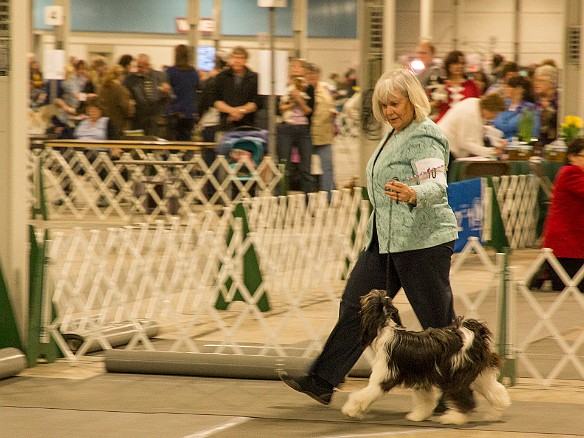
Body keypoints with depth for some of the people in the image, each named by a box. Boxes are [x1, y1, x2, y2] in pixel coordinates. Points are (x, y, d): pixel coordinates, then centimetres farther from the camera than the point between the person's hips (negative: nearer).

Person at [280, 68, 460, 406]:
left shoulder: (424, 137, -14)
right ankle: (323, 381, 6)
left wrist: (412, 194, -46)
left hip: (422, 239, -10)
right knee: (355, 305, 5)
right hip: (386, 239, 10)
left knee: (439, 320, -2)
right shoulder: (395, 135, 17)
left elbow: (437, 185, -27)